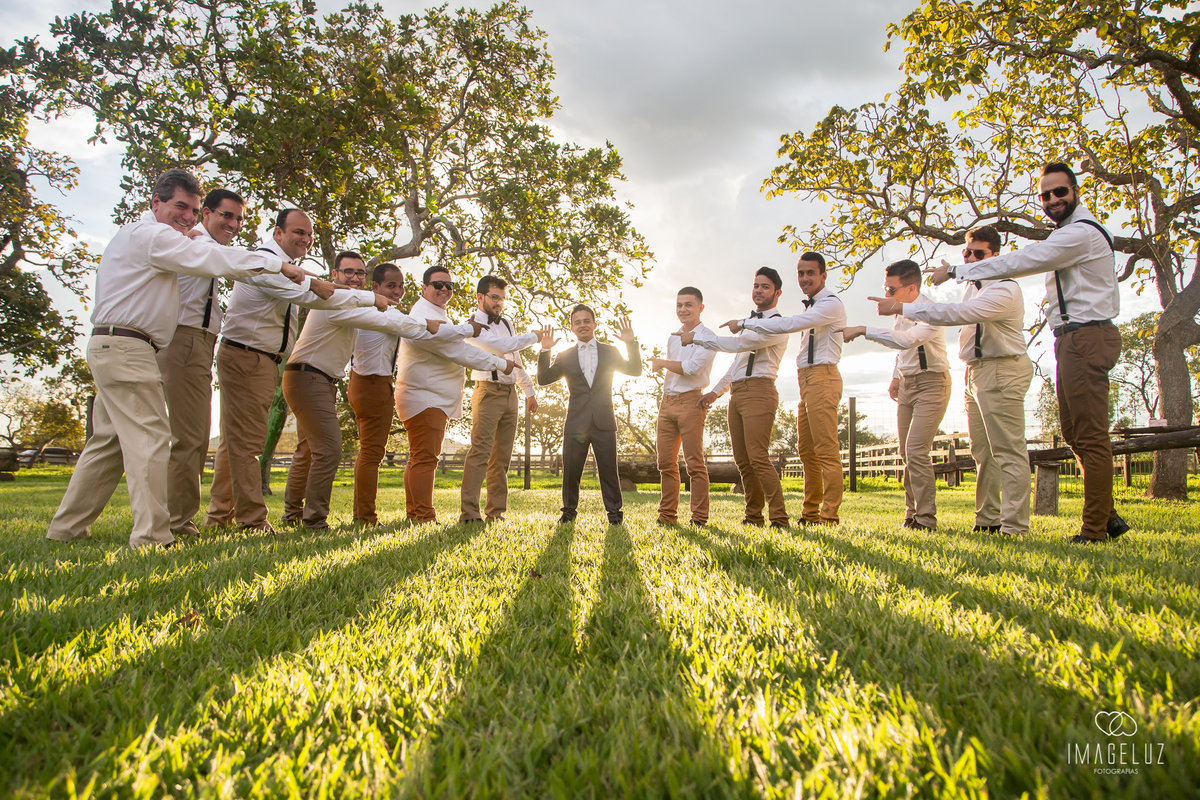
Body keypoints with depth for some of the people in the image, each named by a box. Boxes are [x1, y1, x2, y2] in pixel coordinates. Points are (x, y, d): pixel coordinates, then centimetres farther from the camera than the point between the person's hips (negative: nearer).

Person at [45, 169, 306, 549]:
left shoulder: (140, 236, 25)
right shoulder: (151, 234, -8)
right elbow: (210, 260, -14)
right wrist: (277, 263, -13)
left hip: (111, 347, 11)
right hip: (126, 348, -11)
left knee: (108, 441, 14)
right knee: (149, 439, -13)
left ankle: (65, 528, 21)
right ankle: (151, 536, -14)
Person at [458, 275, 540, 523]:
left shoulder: (506, 323, 19)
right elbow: (503, 346, -20)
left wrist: (529, 391, 27)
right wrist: (533, 336, -7)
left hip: (510, 393, 7)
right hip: (488, 392, -7)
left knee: (502, 456, 5)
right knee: (481, 451, -15)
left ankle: (496, 512, 9)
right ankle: (468, 513, -16)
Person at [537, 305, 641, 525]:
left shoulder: (610, 352, 11)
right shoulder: (565, 357, 12)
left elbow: (635, 371, 3)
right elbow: (543, 379, 5)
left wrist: (631, 343, -8)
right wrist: (545, 351, -6)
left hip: (604, 422, -1)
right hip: (576, 422, 1)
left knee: (608, 469, 1)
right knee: (571, 471, 4)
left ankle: (614, 512, 11)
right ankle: (569, 511, 19)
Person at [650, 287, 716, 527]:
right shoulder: (672, 339, 20)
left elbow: (692, 367, -14)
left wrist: (661, 362, -3)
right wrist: (662, 402, 17)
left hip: (691, 401, -7)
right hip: (667, 402, 7)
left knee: (694, 462, -7)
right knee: (666, 462, 5)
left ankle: (699, 518, -1)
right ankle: (667, 515, 12)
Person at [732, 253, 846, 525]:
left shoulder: (831, 304, -8)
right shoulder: (810, 308, 24)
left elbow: (789, 324, -18)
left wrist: (744, 323, -14)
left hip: (821, 376, -10)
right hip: (806, 380, 10)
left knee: (826, 450, -10)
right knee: (807, 450, 9)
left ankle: (830, 515, -9)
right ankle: (810, 513, 14)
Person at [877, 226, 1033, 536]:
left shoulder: (1005, 290, -17)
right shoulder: (972, 286, 14)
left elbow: (956, 314, -30)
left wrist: (902, 308, -30)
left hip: (1002, 371, -10)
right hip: (977, 371, 10)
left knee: (1007, 450, -9)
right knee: (982, 451, 12)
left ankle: (1014, 527, -7)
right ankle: (988, 519, 19)